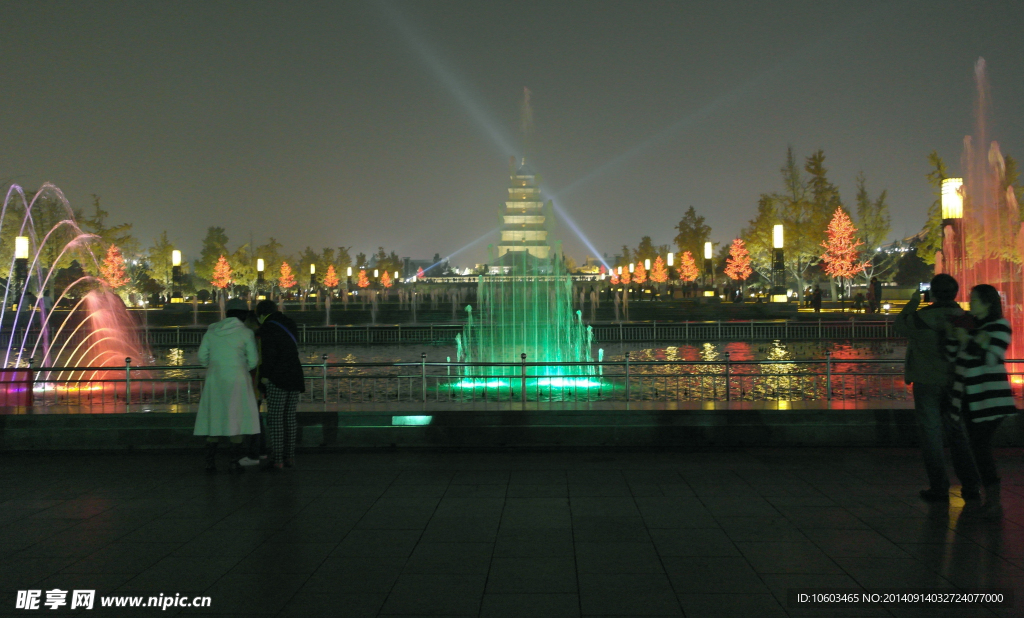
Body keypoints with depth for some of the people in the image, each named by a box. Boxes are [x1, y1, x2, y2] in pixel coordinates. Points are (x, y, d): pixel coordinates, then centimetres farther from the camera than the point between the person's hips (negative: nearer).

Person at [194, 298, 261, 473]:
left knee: (214, 419, 11)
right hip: (237, 380, -3)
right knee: (236, 420, 3)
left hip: (214, 381, 3)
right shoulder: (246, 333, -4)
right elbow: (253, 360, -2)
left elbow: (202, 357, 6)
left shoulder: (212, 330, 7)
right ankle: (234, 462, 1)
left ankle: (210, 461, 9)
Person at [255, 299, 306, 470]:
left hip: (277, 379, -7)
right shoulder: (289, 324, 14)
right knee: (290, 417, 11)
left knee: (275, 418, -4)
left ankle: (277, 459, -6)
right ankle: (289, 457, 15)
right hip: (295, 376, 7)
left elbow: (269, 353, -17)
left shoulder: (267, 329, -9)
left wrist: (264, 375, -9)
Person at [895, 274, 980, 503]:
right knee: (957, 434, 15)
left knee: (931, 434, 3)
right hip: (955, 383, 4)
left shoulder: (923, 317, -16)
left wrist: (913, 302, 10)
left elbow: (900, 326, 3)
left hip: (928, 383, -4)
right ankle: (971, 486, 17)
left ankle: (939, 488, 5)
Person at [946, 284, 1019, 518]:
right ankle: (990, 502, 15)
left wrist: (968, 340, -17)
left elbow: (993, 359, -19)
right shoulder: (970, 326, 14)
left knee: (981, 446, -11)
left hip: (989, 398, -8)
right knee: (978, 448, 8)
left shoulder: (999, 326, -7)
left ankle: (995, 504, -6)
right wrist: (952, 335, 3)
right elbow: (953, 357, 15)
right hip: (970, 397, 8)